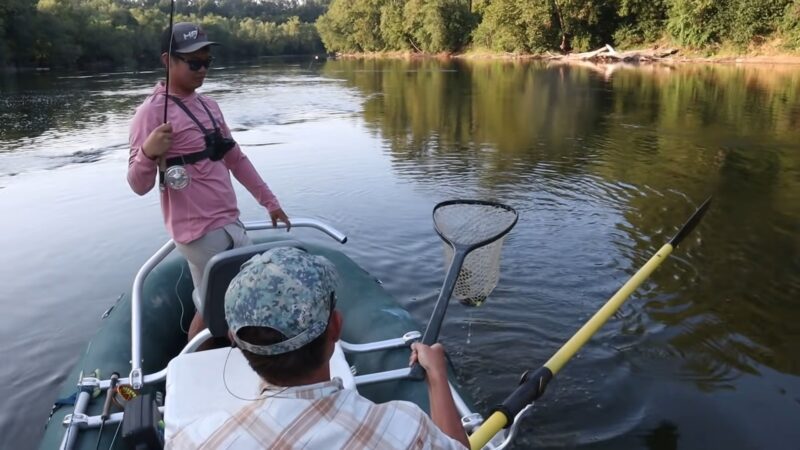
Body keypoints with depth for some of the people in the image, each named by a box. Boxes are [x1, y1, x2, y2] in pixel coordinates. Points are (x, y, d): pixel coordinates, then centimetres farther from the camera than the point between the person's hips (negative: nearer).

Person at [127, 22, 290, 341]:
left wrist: (269, 202, 17)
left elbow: (236, 159, 19)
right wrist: (148, 153, -36)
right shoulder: (153, 112, -11)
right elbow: (139, 185, -15)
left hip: (230, 222, 8)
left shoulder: (208, 106, 12)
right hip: (201, 230, -8)